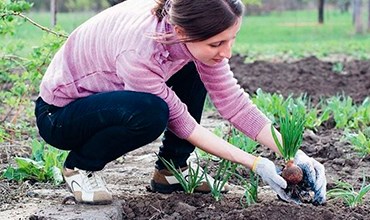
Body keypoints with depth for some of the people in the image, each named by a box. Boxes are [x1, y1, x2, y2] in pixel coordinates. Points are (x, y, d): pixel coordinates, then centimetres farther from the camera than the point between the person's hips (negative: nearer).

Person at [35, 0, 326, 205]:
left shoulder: (192, 37, -18)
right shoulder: (138, 50, -37)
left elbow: (234, 102, -11)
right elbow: (180, 121, -25)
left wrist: (294, 154, -18)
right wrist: (255, 163, -23)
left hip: (110, 97, 7)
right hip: (58, 114, -7)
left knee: (195, 71, -6)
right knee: (149, 114, -35)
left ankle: (171, 170, 5)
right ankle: (81, 166, -8)